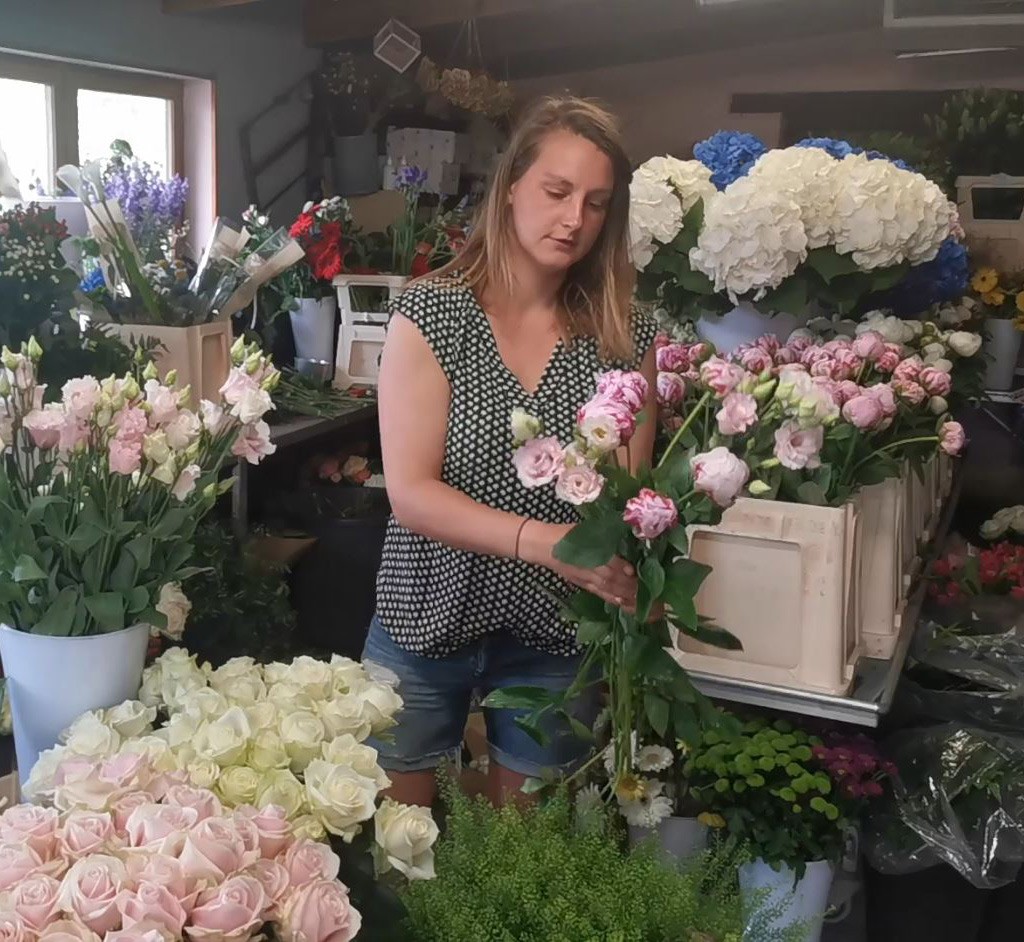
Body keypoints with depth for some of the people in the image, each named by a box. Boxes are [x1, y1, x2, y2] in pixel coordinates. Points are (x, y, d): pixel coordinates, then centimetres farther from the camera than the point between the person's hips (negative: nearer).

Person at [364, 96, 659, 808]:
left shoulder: (628, 337, -2)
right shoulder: (430, 313, -9)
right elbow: (411, 492, -16)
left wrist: (623, 578, -20)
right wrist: (542, 541, -29)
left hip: (555, 637, 2)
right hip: (427, 619, -1)